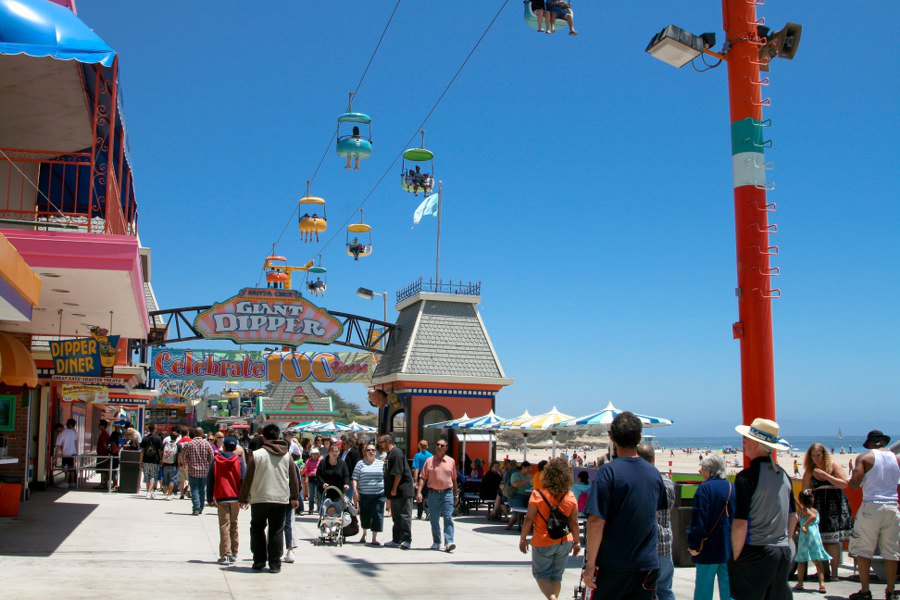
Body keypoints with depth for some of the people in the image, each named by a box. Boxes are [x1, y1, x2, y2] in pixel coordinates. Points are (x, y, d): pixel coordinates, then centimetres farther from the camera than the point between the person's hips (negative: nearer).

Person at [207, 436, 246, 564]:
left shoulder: (216, 460, 1)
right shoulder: (239, 461, -1)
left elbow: (210, 480, 3)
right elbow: (244, 480, -4)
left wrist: (210, 498, 9)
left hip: (221, 498, -1)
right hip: (235, 498, 1)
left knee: (224, 526, 1)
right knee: (234, 525, 14)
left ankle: (225, 555, -7)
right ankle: (234, 554, 19)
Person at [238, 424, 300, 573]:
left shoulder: (256, 455, -7)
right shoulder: (287, 455, 1)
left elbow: (248, 479, -3)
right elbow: (294, 478, 6)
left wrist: (243, 498, 7)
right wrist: (294, 497, 17)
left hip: (260, 499, -2)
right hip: (281, 499, 2)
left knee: (257, 529, 14)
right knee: (276, 531, 7)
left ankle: (259, 561, 12)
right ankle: (275, 564, 6)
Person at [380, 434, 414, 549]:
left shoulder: (396, 453, -15)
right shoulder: (390, 454, 17)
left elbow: (398, 473, -21)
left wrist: (394, 489, -19)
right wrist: (389, 490, 19)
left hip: (403, 491, -11)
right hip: (395, 492, 11)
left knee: (404, 515, -6)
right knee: (396, 516, 14)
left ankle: (407, 540, -4)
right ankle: (396, 540, 20)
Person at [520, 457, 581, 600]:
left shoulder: (538, 494, -12)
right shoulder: (571, 497, -3)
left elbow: (529, 519, -10)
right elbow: (574, 522, 0)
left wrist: (523, 538, 0)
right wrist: (577, 542, 11)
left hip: (543, 542, -3)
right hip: (564, 542, 3)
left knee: (541, 574, 9)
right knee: (556, 576, 16)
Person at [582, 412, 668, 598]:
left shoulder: (608, 472, -13)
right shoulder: (654, 473, 4)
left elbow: (596, 521, -17)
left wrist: (590, 564, -13)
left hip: (612, 566, -4)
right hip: (648, 565, 5)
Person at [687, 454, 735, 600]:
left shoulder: (705, 488, -12)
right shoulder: (733, 488, 5)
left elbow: (698, 521, -17)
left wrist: (693, 545, -11)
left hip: (709, 549, -5)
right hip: (730, 549, 5)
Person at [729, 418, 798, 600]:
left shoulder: (746, 477, -15)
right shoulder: (783, 474, 8)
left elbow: (740, 524, -17)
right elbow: (793, 517, 16)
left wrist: (735, 558, -8)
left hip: (755, 553, -7)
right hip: (783, 554, 7)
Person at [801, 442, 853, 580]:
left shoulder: (834, 466, 1)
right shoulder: (809, 472, 6)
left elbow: (844, 484, -9)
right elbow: (805, 491, 8)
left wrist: (825, 475, -14)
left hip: (836, 506, -2)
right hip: (818, 508, 2)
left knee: (834, 540, -7)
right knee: (820, 540, -2)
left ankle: (834, 571, -1)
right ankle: (824, 571, 6)